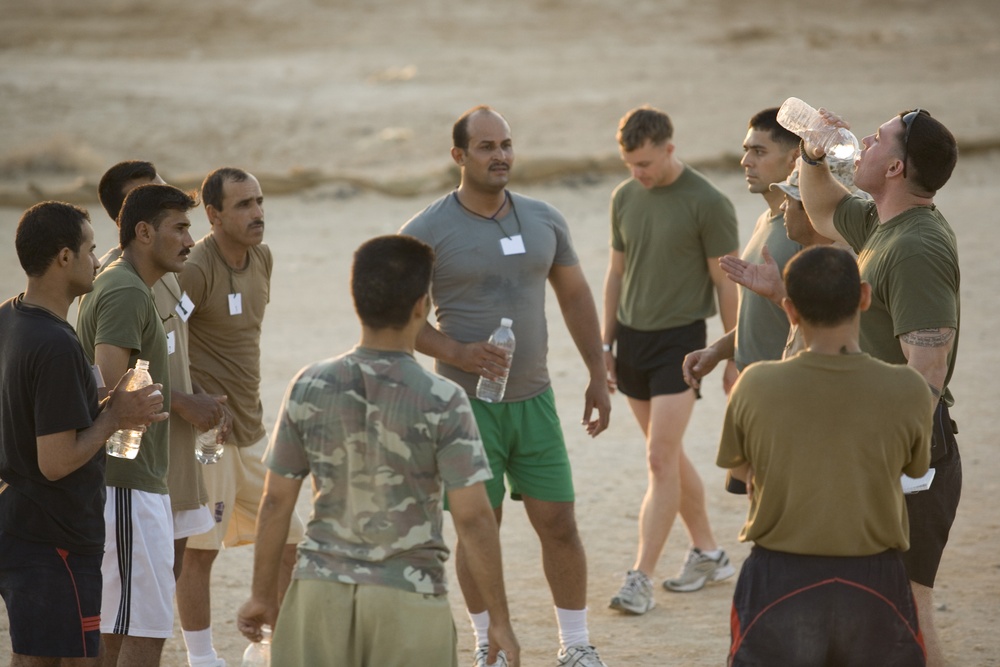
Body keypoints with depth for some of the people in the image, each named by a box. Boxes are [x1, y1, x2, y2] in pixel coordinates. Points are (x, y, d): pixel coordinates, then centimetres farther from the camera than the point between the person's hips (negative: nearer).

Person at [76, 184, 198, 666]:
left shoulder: (111, 285, 17)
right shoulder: (127, 293, -16)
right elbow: (111, 388, -25)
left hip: (129, 482, 11)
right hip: (129, 484, -11)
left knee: (116, 627, 14)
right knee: (146, 628, -9)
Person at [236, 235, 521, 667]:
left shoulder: (309, 388, -2)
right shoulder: (442, 403, -10)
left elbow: (276, 502, 3)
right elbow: (473, 517, -10)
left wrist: (263, 595, 14)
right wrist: (499, 621, -3)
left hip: (322, 590, 3)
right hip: (408, 599, -3)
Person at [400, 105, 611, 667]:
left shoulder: (544, 220, 4)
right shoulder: (428, 231, -8)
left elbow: (575, 295, 14)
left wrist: (598, 377, 12)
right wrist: (456, 352, -18)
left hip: (534, 398, 3)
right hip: (467, 403, -3)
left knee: (559, 522, 3)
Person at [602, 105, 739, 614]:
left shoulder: (708, 204, -11)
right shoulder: (624, 197, 7)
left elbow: (726, 284, -7)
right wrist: (606, 344, 14)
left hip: (679, 341, -6)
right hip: (632, 340, 6)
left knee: (661, 459, -10)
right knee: (670, 457, 12)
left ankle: (641, 579, -9)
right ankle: (707, 553, 26)